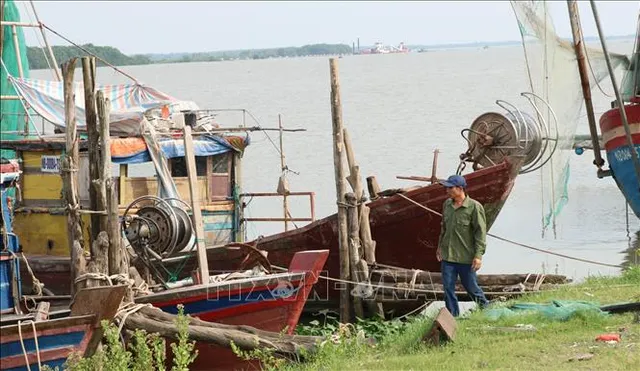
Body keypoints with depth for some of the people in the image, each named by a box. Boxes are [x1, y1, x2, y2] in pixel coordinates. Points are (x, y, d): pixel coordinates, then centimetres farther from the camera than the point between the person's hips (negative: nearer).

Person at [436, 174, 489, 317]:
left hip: (466, 257, -5)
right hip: (447, 256, 5)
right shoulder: (447, 205, 5)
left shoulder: (474, 207, -13)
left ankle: (486, 307, 33)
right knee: (448, 289, 4)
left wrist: (478, 255, -16)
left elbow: (480, 232, -12)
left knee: (471, 287, 8)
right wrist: (440, 246, 22)